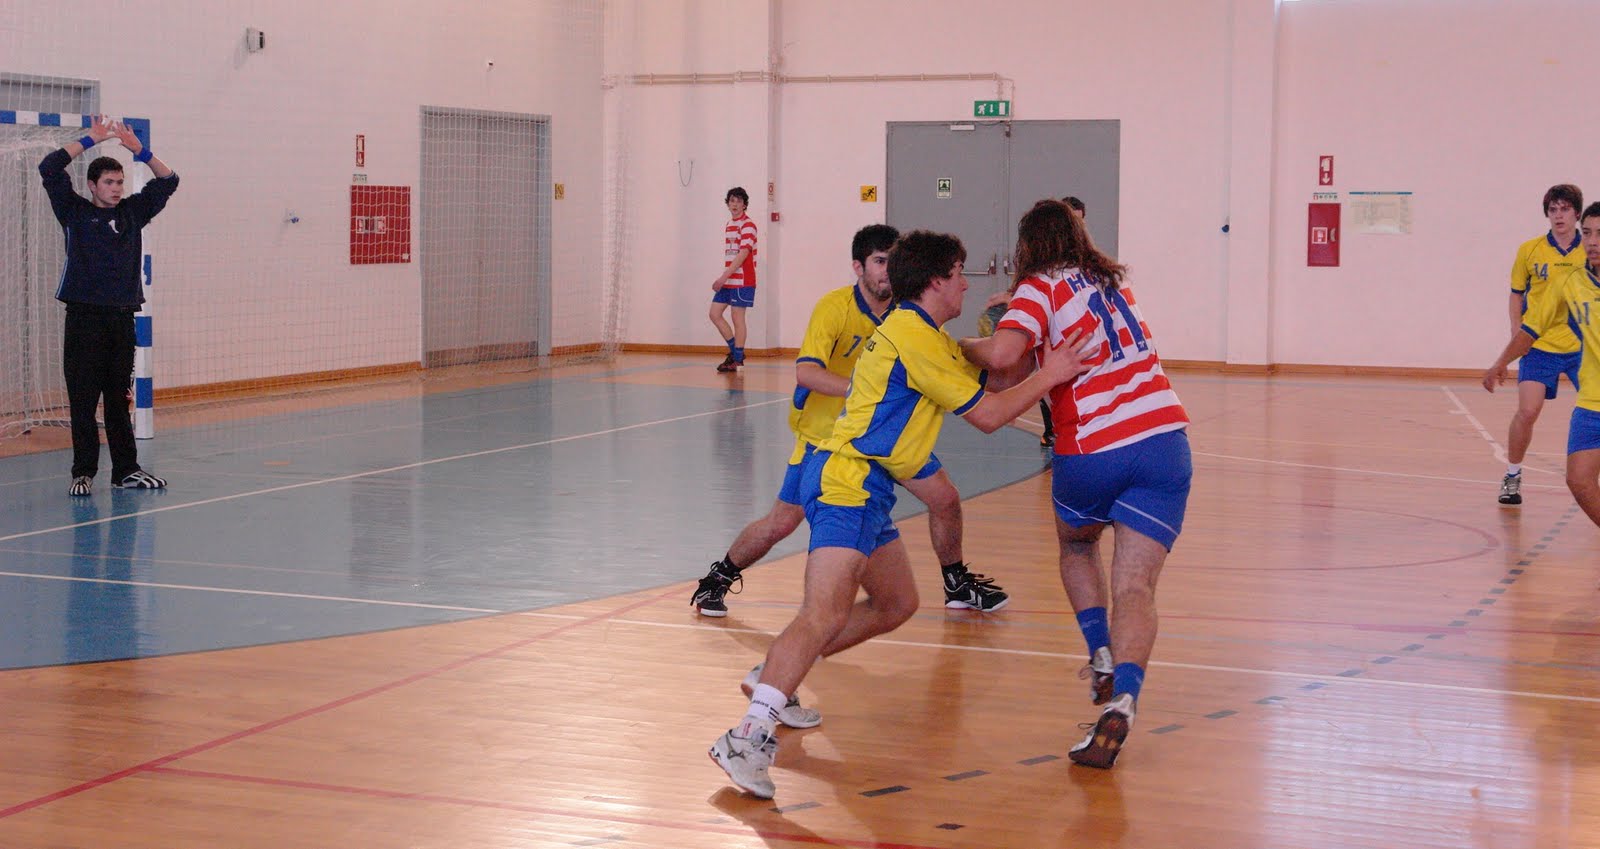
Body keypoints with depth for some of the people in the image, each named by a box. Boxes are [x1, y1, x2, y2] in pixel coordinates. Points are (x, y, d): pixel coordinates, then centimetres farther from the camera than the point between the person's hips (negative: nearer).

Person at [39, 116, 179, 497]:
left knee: (119, 398, 8)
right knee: (83, 399, -2)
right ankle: (83, 472, 3)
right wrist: (91, 140, -3)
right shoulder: (75, 212, 4)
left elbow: (167, 181, 13)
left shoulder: (131, 212, 13)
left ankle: (126, 469, 13)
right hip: (84, 318, -3)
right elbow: (49, 168, -6)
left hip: (122, 316, 3)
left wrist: (138, 149, 2)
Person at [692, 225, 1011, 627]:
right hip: (825, 432, -4)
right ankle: (717, 579, 20)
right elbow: (805, 372, -34)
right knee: (780, 523, -5)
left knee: (945, 499, 0)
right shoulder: (835, 307, -23)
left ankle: (957, 583, 23)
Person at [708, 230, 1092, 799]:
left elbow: (981, 382, 23)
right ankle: (748, 738, -35)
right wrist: (1048, 376, -1)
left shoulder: (923, 335, 21)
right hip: (847, 481, -11)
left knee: (897, 606, 17)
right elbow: (986, 415, -9)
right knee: (826, 614, -24)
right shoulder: (914, 335, -12)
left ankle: (775, 678, 16)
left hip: (866, 487, 11)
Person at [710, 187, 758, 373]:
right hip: (727, 280, 8)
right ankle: (735, 351, 17)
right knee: (715, 314, 6)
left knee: (737, 319, -4)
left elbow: (743, 254, -19)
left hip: (742, 280, -8)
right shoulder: (728, 225, 15)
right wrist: (723, 278, 13)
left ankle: (736, 360, 3)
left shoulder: (747, 225, -10)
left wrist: (723, 277, -22)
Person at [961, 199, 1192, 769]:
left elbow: (1001, 354, -17)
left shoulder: (1042, 288, 0)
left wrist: (960, 346, 2)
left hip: (1091, 451, -3)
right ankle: (1121, 702, -24)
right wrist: (1020, 313, 27)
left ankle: (1103, 659, 17)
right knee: (1134, 585, -4)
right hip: (1164, 437, 3)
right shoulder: (1112, 281, 18)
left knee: (1076, 545, 28)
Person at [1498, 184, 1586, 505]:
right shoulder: (1529, 250, 1)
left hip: (1582, 347, 1)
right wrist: (1518, 334, 1)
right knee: (1527, 411, -11)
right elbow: (1516, 295, 10)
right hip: (1540, 346, -1)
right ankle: (1512, 475, 7)